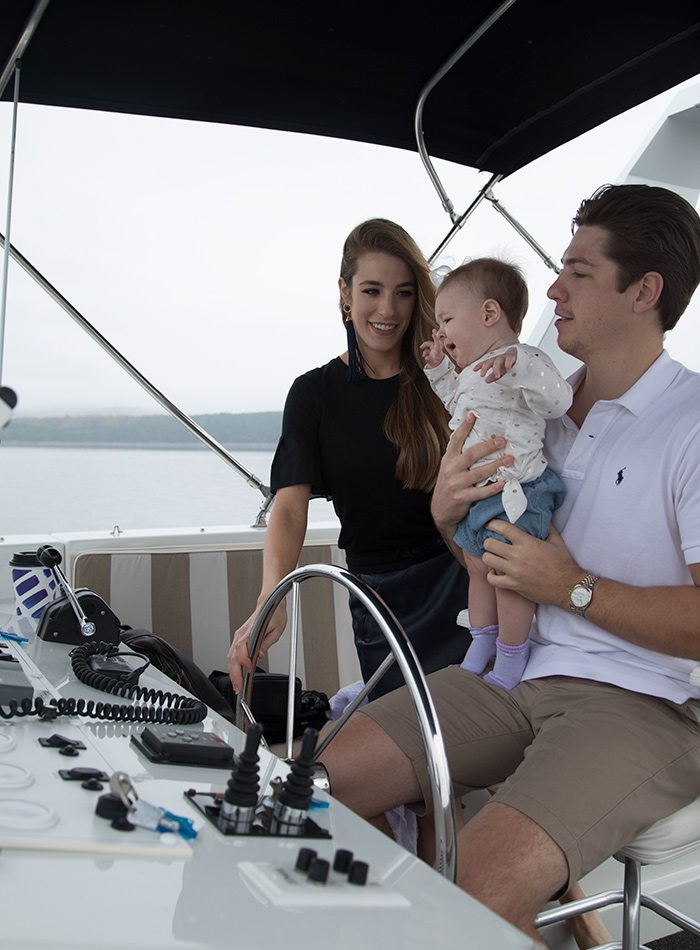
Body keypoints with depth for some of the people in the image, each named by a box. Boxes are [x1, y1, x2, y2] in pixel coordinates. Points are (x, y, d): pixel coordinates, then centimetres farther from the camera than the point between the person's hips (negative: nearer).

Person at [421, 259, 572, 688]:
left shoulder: (523, 362, -17)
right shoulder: (474, 372, 14)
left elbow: (558, 400, -33)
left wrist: (515, 364, -45)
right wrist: (439, 368, 24)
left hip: (512, 495, -10)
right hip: (474, 496, 10)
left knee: (510, 580, 3)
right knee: (478, 571, 20)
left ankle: (510, 661, 19)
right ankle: (481, 647, 37)